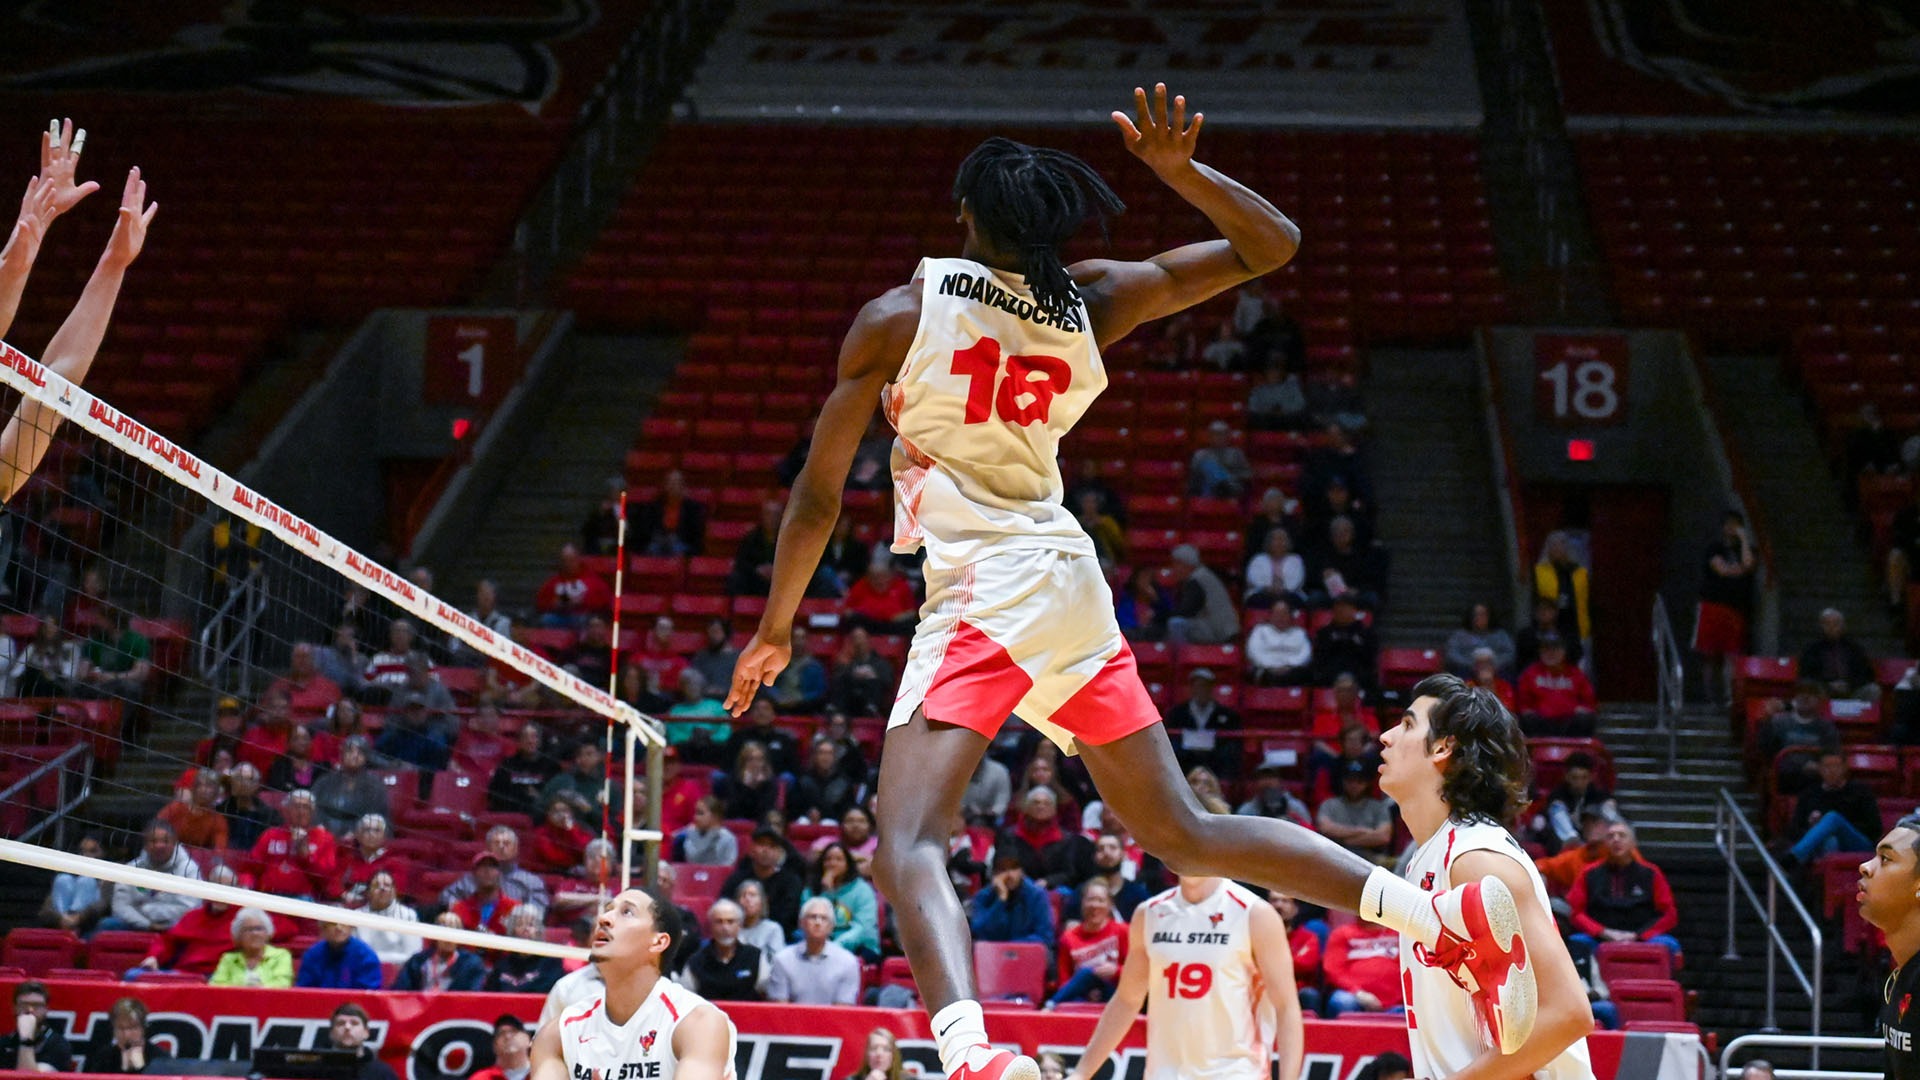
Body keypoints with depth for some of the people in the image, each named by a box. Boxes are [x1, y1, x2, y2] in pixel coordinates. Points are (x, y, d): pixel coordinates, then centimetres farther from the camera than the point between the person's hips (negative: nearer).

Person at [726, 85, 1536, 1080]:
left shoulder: (900, 314, -5)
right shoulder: (1094, 303, 6)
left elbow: (817, 495, 0)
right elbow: (1273, 245, 13)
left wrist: (774, 629, 12)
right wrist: (1178, 169, 1)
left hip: (981, 593, -6)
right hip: (1075, 587, 6)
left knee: (906, 846, -17)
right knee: (1183, 831, 15)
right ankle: (1442, 914, 11)